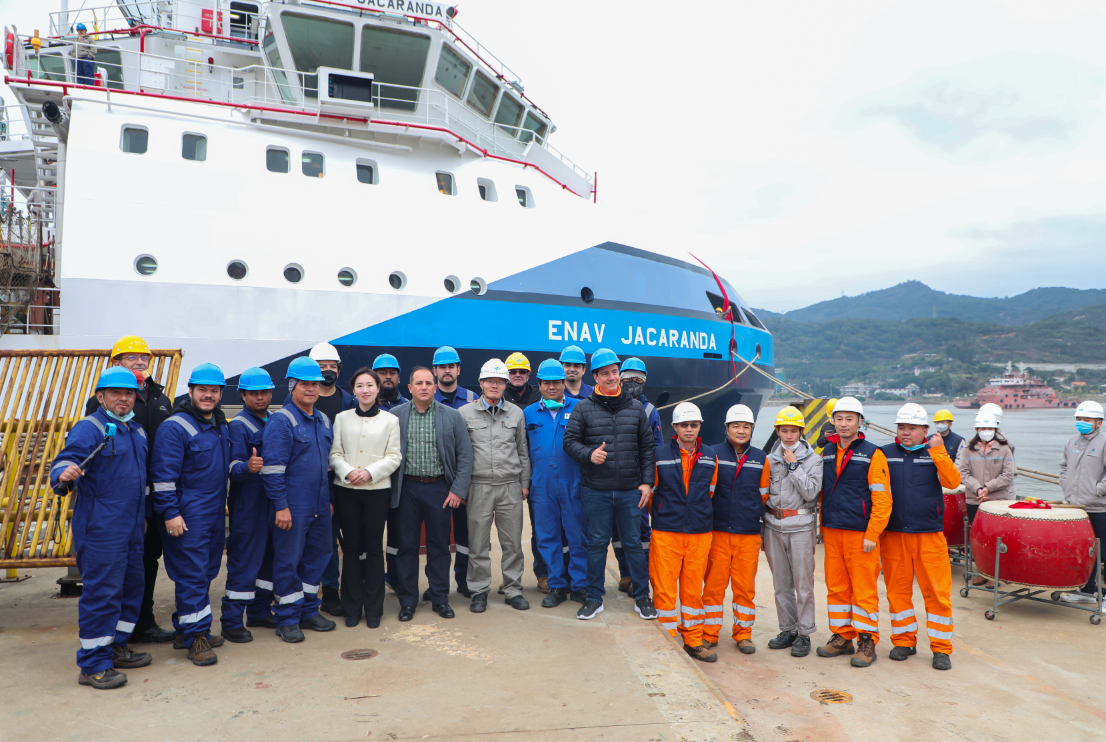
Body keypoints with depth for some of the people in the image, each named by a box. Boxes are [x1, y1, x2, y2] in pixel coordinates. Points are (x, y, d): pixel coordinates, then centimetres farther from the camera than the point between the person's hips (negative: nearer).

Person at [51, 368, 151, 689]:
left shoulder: (137, 430, 16)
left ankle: (116, 647, 28)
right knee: (102, 592, -7)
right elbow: (64, 461, -20)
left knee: (131, 587, 14)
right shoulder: (88, 428, -8)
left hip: (131, 529, 8)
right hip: (100, 528, -8)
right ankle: (93, 665, 2)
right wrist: (64, 473, -42)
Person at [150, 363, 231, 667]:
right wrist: (170, 513, -18)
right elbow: (163, 475, -16)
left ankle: (185, 631, 26)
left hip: (215, 513, 8)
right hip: (188, 516, -8)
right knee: (192, 575, -4)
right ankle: (195, 637, 4)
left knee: (206, 572, 14)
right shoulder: (175, 427, -12)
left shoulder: (221, 425, 13)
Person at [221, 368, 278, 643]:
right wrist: (247, 466, -40)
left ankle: (260, 611, 27)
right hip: (248, 503, -7)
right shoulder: (238, 425, -8)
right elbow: (233, 466, -19)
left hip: (274, 499, 7)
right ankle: (232, 621, 4)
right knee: (244, 561, -5)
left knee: (270, 556, 14)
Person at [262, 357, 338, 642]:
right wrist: (281, 506, -17)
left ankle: (308, 611, 27)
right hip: (293, 508, -7)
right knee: (288, 561, 2)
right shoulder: (281, 421, -10)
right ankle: (287, 619, 15)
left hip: (320, 507, 7)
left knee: (317, 557, 14)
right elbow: (273, 468, -14)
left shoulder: (324, 421, 13)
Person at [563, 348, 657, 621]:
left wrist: (647, 481, 2)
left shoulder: (636, 408, 6)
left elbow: (648, 447, 8)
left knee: (634, 543, 9)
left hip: (630, 490, 1)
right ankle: (595, 598, 22)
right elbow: (570, 441, 2)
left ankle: (642, 596, 23)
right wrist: (588, 454, -17)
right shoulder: (583, 409, 1)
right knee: (597, 544, 8)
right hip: (595, 491, -1)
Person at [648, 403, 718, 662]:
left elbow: (711, 492, 16)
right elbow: (650, 491, 7)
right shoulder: (660, 455, -2)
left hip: (700, 533, 2)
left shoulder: (710, 457, 6)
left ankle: (693, 641, 23)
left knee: (694, 588, 10)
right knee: (664, 587, 0)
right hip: (666, 533, -2)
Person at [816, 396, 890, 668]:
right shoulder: (827, 452, 11)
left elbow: (882, 498, -10)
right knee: (836, 586, 10)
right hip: (832, 533, 5)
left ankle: (867, 641, 11)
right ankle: (842, 637, 22)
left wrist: (872, 534, -14)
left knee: (863, 588, 0)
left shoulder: (872, 454, -7)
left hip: (860, 533, -5)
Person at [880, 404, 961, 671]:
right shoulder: (885, 454, 5)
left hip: (929, 534, -1)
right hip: (893, 535, 1)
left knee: (937, 591, 1)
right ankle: (904, 641, 23)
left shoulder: (936, 454, 5)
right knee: (898, 589, 8)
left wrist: (937, 452, -17)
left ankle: (941, 648, 14)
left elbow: (952, 482, -12)